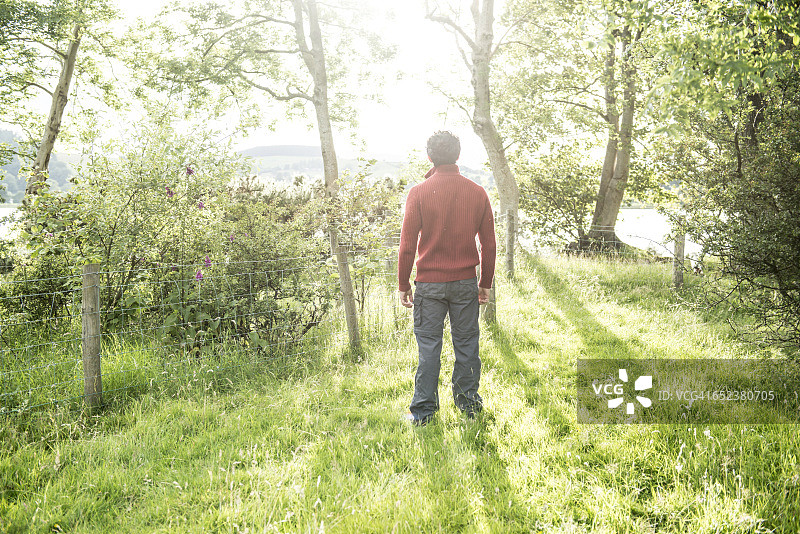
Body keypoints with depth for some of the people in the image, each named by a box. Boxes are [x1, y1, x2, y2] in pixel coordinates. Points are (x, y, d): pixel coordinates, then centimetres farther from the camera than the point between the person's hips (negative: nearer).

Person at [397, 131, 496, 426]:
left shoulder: (419, 193, -7)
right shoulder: (477, 192, 1)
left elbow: (407, 244, -7)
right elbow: (488, 244, 4)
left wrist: (403, 285, 2)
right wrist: (485, 283, 14)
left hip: (429, 282, -2)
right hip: (466, 281, 2)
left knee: (428, 345, 4)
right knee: (466, 343, 11)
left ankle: (423, 410, 10)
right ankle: (469, 403, 21)